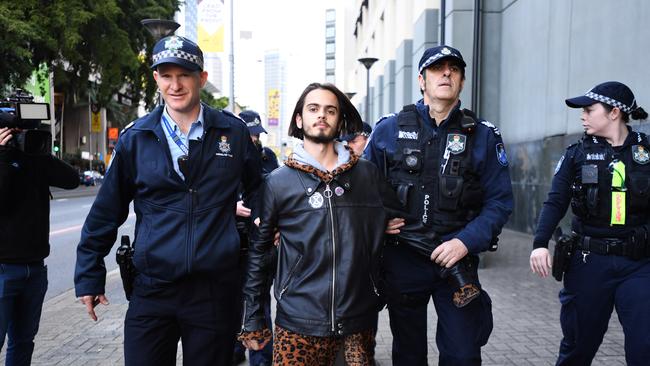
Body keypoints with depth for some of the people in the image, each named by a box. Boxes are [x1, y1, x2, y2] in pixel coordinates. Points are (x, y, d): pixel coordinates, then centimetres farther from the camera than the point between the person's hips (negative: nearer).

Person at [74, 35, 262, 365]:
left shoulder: (233, 132, 1)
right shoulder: (135, 138, 1)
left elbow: (257, 191, 17)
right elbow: (106, 212, 7)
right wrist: (89, 277, 8)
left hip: (215, 291, 0)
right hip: (152, 290, 0)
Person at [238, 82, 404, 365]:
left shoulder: (367, 174, 4)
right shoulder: (278, 182, 1)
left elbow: (394, 219, 19)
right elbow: (257, 250, 3)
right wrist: (253, 321, 3)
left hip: (359, 322, 2)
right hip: (297, 325, -1)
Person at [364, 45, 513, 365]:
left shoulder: (483, 135, 1)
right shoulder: (389, 130, 1)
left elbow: (499, 201, -2)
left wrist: (466, 242, -14)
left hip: (457, 259, 0)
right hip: (401, 260, 1)